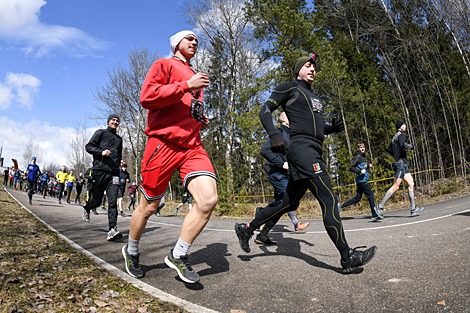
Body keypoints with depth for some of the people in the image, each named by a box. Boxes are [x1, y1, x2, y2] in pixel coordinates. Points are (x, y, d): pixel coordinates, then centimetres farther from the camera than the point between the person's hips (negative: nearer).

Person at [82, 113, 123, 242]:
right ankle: (87, 208, 42)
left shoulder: (119, 139, 26)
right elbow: (89, 146, 2)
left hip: (114, 173, 3)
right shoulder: (100, 133, 10)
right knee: (97, 201, 6)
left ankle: (112, 230, -17)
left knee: (113, 202, -11)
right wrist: (101, 152, -14)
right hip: (99, 171, -3)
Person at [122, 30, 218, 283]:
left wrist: (200, 120, 16)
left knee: (208, 199, -16)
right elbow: (147, 98, -10)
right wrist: (186, 86, -14)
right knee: (148, 207, 5)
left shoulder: (194, 77, 28)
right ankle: (131, 251, 33)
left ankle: (178, 255, 2)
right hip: (164, 143, -6)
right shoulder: (164, 65, 6)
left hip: (193, 146, 6)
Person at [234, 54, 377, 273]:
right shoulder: (289, 87, 5)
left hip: (314, 153, 9)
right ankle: (347, 257, -5)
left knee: (289, 203, 10)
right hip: (301, 147, -9)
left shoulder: (314, 98, 29)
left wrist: (333, 127, 11)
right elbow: (265, 110, -2)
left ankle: (247, 229, 21)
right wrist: (274, 135, -20)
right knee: (329, 200, -12)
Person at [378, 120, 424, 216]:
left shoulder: (395, 137, 21)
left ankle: (413, 209, 6)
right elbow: (403, 145, -24)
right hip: (400, 163, -10)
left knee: (411, 184, 6)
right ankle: (380, 206, -9)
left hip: (403, 164, 10)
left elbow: (389, 149, 24)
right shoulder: (401, 134, -6)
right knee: (395, 186, -11)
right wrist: (411, 146, -7)